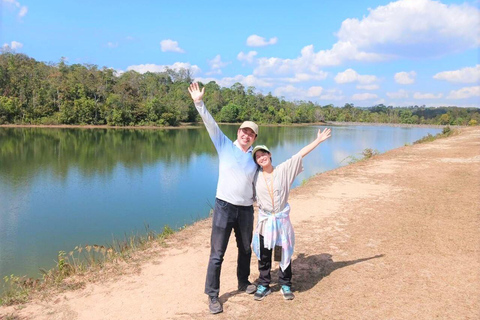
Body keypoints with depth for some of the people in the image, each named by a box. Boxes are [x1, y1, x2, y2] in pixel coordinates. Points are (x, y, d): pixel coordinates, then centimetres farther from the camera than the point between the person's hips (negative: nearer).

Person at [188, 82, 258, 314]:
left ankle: (243, 282, 41)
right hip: (224, 207, -3)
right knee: (217, 253, -1)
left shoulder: (255, 158, 8)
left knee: (245, 249, 19)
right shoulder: (225, 146, 0)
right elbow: (211, 124, -10)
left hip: (246, 209, 4)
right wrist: (199, 103, -19)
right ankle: (212, 295, 11)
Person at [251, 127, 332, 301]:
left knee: (286, 254, 10)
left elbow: (301, 154, -5)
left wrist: (318, 140, -6)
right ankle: (263, 286, 24)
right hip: (264, 220, 0)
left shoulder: (283, 169, -3)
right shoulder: (255, 177, -1)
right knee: (264, 256, 8)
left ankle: (285, 285, 28)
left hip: (282, 219, 0)